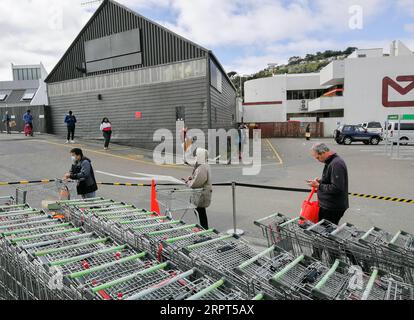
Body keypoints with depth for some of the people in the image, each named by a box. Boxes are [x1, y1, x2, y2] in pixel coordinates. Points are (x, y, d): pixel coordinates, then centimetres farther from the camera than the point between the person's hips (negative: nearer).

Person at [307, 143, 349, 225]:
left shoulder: (336, 164, -21)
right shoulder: (331, 162, 11)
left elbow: (337, 188, -26)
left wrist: (319, 186, -19)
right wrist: (320, 181, 8)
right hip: (329, 206, 10)